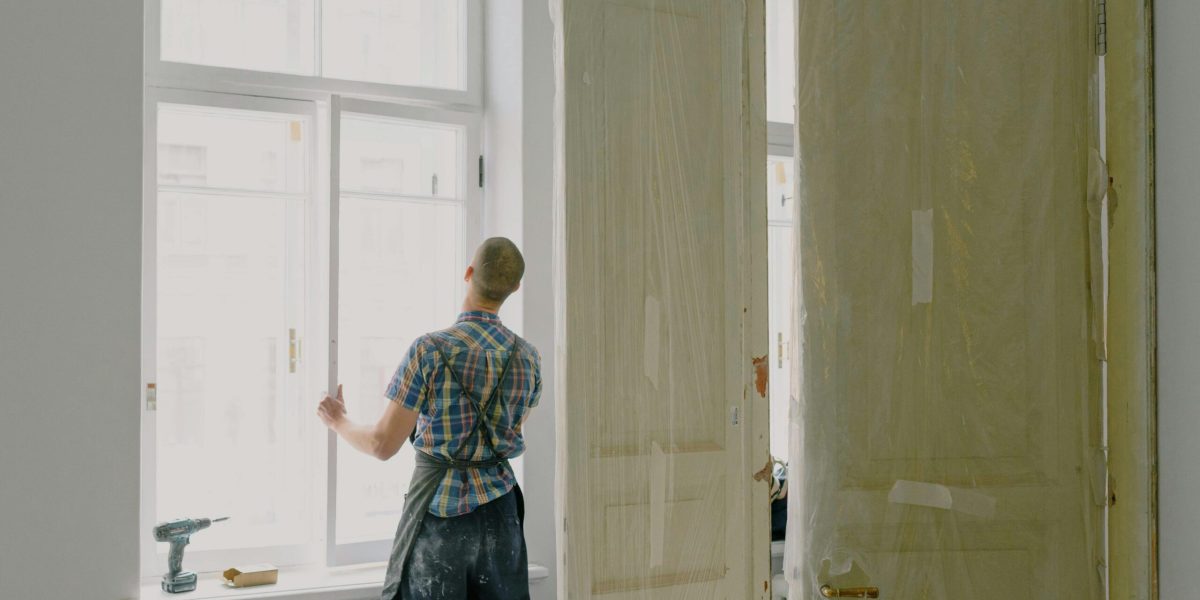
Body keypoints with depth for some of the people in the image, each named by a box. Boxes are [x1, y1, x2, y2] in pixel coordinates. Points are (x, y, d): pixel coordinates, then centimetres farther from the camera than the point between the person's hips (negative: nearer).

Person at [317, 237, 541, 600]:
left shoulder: (431, 350, -14)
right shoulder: (528, 357, 0)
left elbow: (383, 445, -10)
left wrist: (338, 422, 10)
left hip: (438, 509, -3)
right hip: (499, 508, 4)